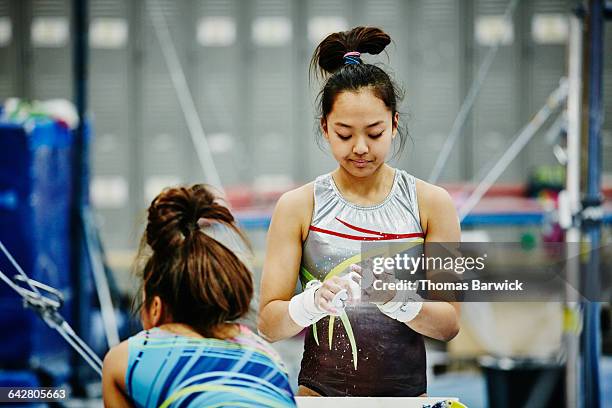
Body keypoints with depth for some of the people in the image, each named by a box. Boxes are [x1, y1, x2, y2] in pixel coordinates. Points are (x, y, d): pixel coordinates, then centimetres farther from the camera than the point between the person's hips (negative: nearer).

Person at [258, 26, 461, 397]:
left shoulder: (432, 203, 5)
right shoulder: (298, 207, 3)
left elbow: (449, 324, 2)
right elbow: (269, 325, 0)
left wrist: (402, 305, -17)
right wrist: (313, 302, -19)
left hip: (406, 392, 1)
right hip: (319, 392, -1)